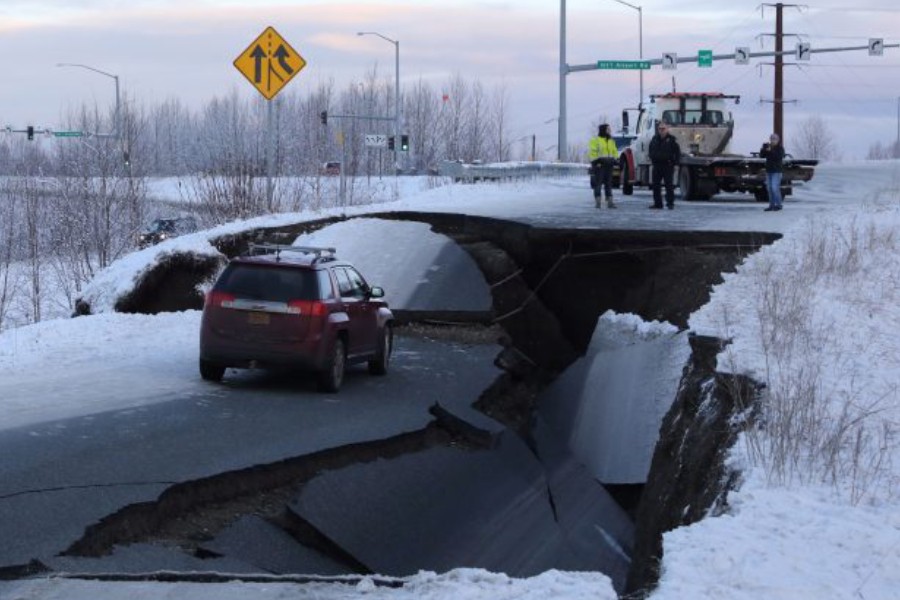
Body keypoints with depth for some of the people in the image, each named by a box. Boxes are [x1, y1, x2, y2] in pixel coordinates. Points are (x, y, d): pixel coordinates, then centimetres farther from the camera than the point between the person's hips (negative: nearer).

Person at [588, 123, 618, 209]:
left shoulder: (611, 141, 17)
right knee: (598, 183, -6)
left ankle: (610, 202, 3)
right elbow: (592, 152, -10)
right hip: (599, 165, -6)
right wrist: (596, 162, -18)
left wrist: (615, 160, 7)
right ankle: (598, 202, -3)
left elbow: (614, 152, 22)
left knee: (608, 184, 4)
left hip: (608, 165, 6)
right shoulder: (595, 140, -3)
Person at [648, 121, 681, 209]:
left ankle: (670, 203, -1)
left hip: (668, 166, -5)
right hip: (657, 165, 5)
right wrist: (652, 159, 13)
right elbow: (651, 151, 25)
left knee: (669, 185, -4)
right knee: (656, 185, 7)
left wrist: (675, 162, -9)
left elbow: (677, 152, -3)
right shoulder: (655, 139, 12)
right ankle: (657, 203, 14)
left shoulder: (671, 139, -3)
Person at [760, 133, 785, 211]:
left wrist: (771, 151, -28)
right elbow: (761, 156, 5)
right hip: (769, 170, 6)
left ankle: (778, 205, -7)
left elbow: (779, 156, -21)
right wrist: (763, 149, -13)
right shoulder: (768, 147, 11)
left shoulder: (780, 148, -5)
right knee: (769, 188, 5)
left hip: (777, 170, -6)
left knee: (775, 187, -14)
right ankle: (772, 205, 9)